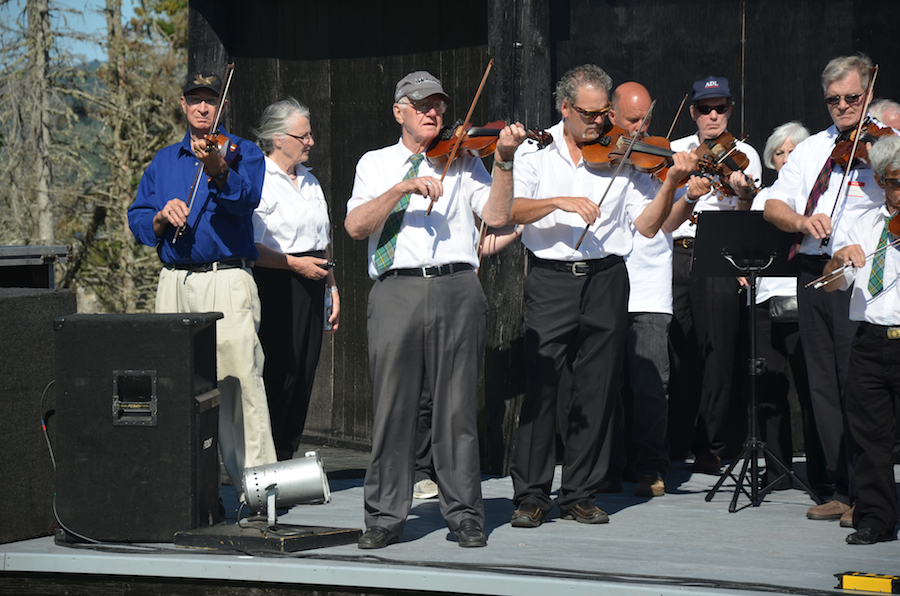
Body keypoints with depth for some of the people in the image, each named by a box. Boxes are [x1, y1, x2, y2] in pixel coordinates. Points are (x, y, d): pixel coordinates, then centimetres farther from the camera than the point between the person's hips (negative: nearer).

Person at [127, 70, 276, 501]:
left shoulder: (242, 153, 7)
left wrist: (218, 169, -32)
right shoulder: (163, 162, 20)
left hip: (227, 283, -4)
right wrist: (163, 216, -6)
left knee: (240, 381, -13)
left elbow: (245, 199, -13)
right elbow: (137, 219, 15)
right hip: (175, 284, 4)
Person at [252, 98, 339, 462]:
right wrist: (296, 264, -17)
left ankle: (286, 460, 11)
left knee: (304, 378, 5)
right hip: (275, 288, -8)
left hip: (310, 287, 8)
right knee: (277, 378, -9)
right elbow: (249, 248, -14)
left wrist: (332, 288, 18)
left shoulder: (309, 181, 18)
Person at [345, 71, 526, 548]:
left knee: (458, 406, 1)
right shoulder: (376, 164, 16)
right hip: (396, 290, 0)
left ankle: (464, 514, 7)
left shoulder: (462, 162, 16)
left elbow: (496, 216, 1)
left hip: (456, 289, 0)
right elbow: (355, 225, 0)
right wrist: (403, 188, -11)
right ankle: (384, 517, 5)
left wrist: (503, 160, -10)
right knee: (393, 405, -2)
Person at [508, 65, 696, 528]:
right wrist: (560, 202, -21)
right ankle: (530, 495, 0)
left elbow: (646, 225, 4)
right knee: (539, 389, -6)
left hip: (605, 282, 2)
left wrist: (672, 183, -10)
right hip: (550, 281, -2)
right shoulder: (538, 153, 6)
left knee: (595, 393, 4)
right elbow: (513, 210, -8)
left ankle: (579, 494, 12)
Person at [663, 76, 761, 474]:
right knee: (676, 352, 0)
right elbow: (665, 221, 4)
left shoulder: (743, 156, 8)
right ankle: (672, 445, 10)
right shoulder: (675, 152, 12)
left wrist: (744, 194, -22)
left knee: (717, 351, -7)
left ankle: (709, 448, 0)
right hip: (676, 257, 1)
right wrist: (690, 196, -16)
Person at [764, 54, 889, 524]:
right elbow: (773, 206, 13)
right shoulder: (810, 150, 19)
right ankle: (840, 490, 12)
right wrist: (802, 220, -8)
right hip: (813, 271, 6)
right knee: (824, 385, 7)